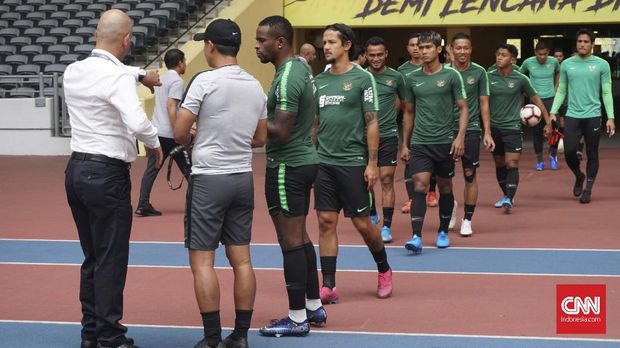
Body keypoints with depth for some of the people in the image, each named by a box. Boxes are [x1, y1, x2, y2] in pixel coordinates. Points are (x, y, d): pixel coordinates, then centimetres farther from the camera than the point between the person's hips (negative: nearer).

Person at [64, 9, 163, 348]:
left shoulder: (73, 72, 7)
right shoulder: (119, 76, -17)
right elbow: (137, 122, -30)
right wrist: (155, 143, -11)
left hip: (76, 168, 8)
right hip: (107, 174, -8)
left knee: (92, 257, 17)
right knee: (112, 260, 1)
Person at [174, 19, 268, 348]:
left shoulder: (204, 81, -12)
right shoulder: (255, 86, 7)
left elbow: (179, 134, -11)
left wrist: (192, 139, 10)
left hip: (208, 179, -6)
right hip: (243, 178, 6)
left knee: (202, 261, 0)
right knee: (241, 259, 9)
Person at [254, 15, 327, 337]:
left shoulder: (286, 78, -20)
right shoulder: (301, 67, 11)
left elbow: (281, 131, -23)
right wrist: (261, 113, 9)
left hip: (287, 166, -10)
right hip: (305, 159, 10)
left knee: (291, 241, -5)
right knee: (300, 237, 17)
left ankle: (297, 319, 0)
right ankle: (314, 307, 25)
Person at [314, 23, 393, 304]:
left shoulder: (362, 78, -5)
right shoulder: (319, 81, 10)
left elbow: (372, 123, -7)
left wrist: (372, 164, -11)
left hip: (352, 162, -4)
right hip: (323, 162, 5)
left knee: (362, 223, 2)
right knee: (326, 222, 1)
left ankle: (384, 270, 27)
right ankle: (328, 286, 6)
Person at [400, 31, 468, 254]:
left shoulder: (451, 75, -1)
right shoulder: (412, 78, 7)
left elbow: (463, 108, 0)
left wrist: (460, 137, -13)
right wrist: (404, 144, 12)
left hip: (445, 142, -1)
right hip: (420, 143, 1)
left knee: (445, 187, 9)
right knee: (419, 186, -11)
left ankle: (443, 232, 25)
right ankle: (416, 237, -16)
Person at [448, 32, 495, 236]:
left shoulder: (479, 72, 2)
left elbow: (484, 104, 5)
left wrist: (487, 133, 0)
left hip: (471, 129, -1)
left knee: (470, 174, -1)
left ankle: (467, 220, 6)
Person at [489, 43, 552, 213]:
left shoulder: (520, 79, -4)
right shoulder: (489, 77, 0)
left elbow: (536, 99, 6)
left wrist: (548, 121, 7)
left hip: (513, 127, -3)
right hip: (494, 127, 3)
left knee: (512, 164, -13)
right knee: (499, 164, 13)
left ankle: (509, 199, -22)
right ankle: (506, 195, 29)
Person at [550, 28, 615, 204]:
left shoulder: (602, 65, 0)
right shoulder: (567, 64, 6)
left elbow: (607, 93, 1)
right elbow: (561, 91, 12)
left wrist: (610, 118, -6)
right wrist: (553, 112, 3)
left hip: (593, 116, -1)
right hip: (572, 115, 2)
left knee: (592, 154, 3)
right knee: (569, 151, -6)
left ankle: (588, 189, 15)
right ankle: (579, 176, 23)